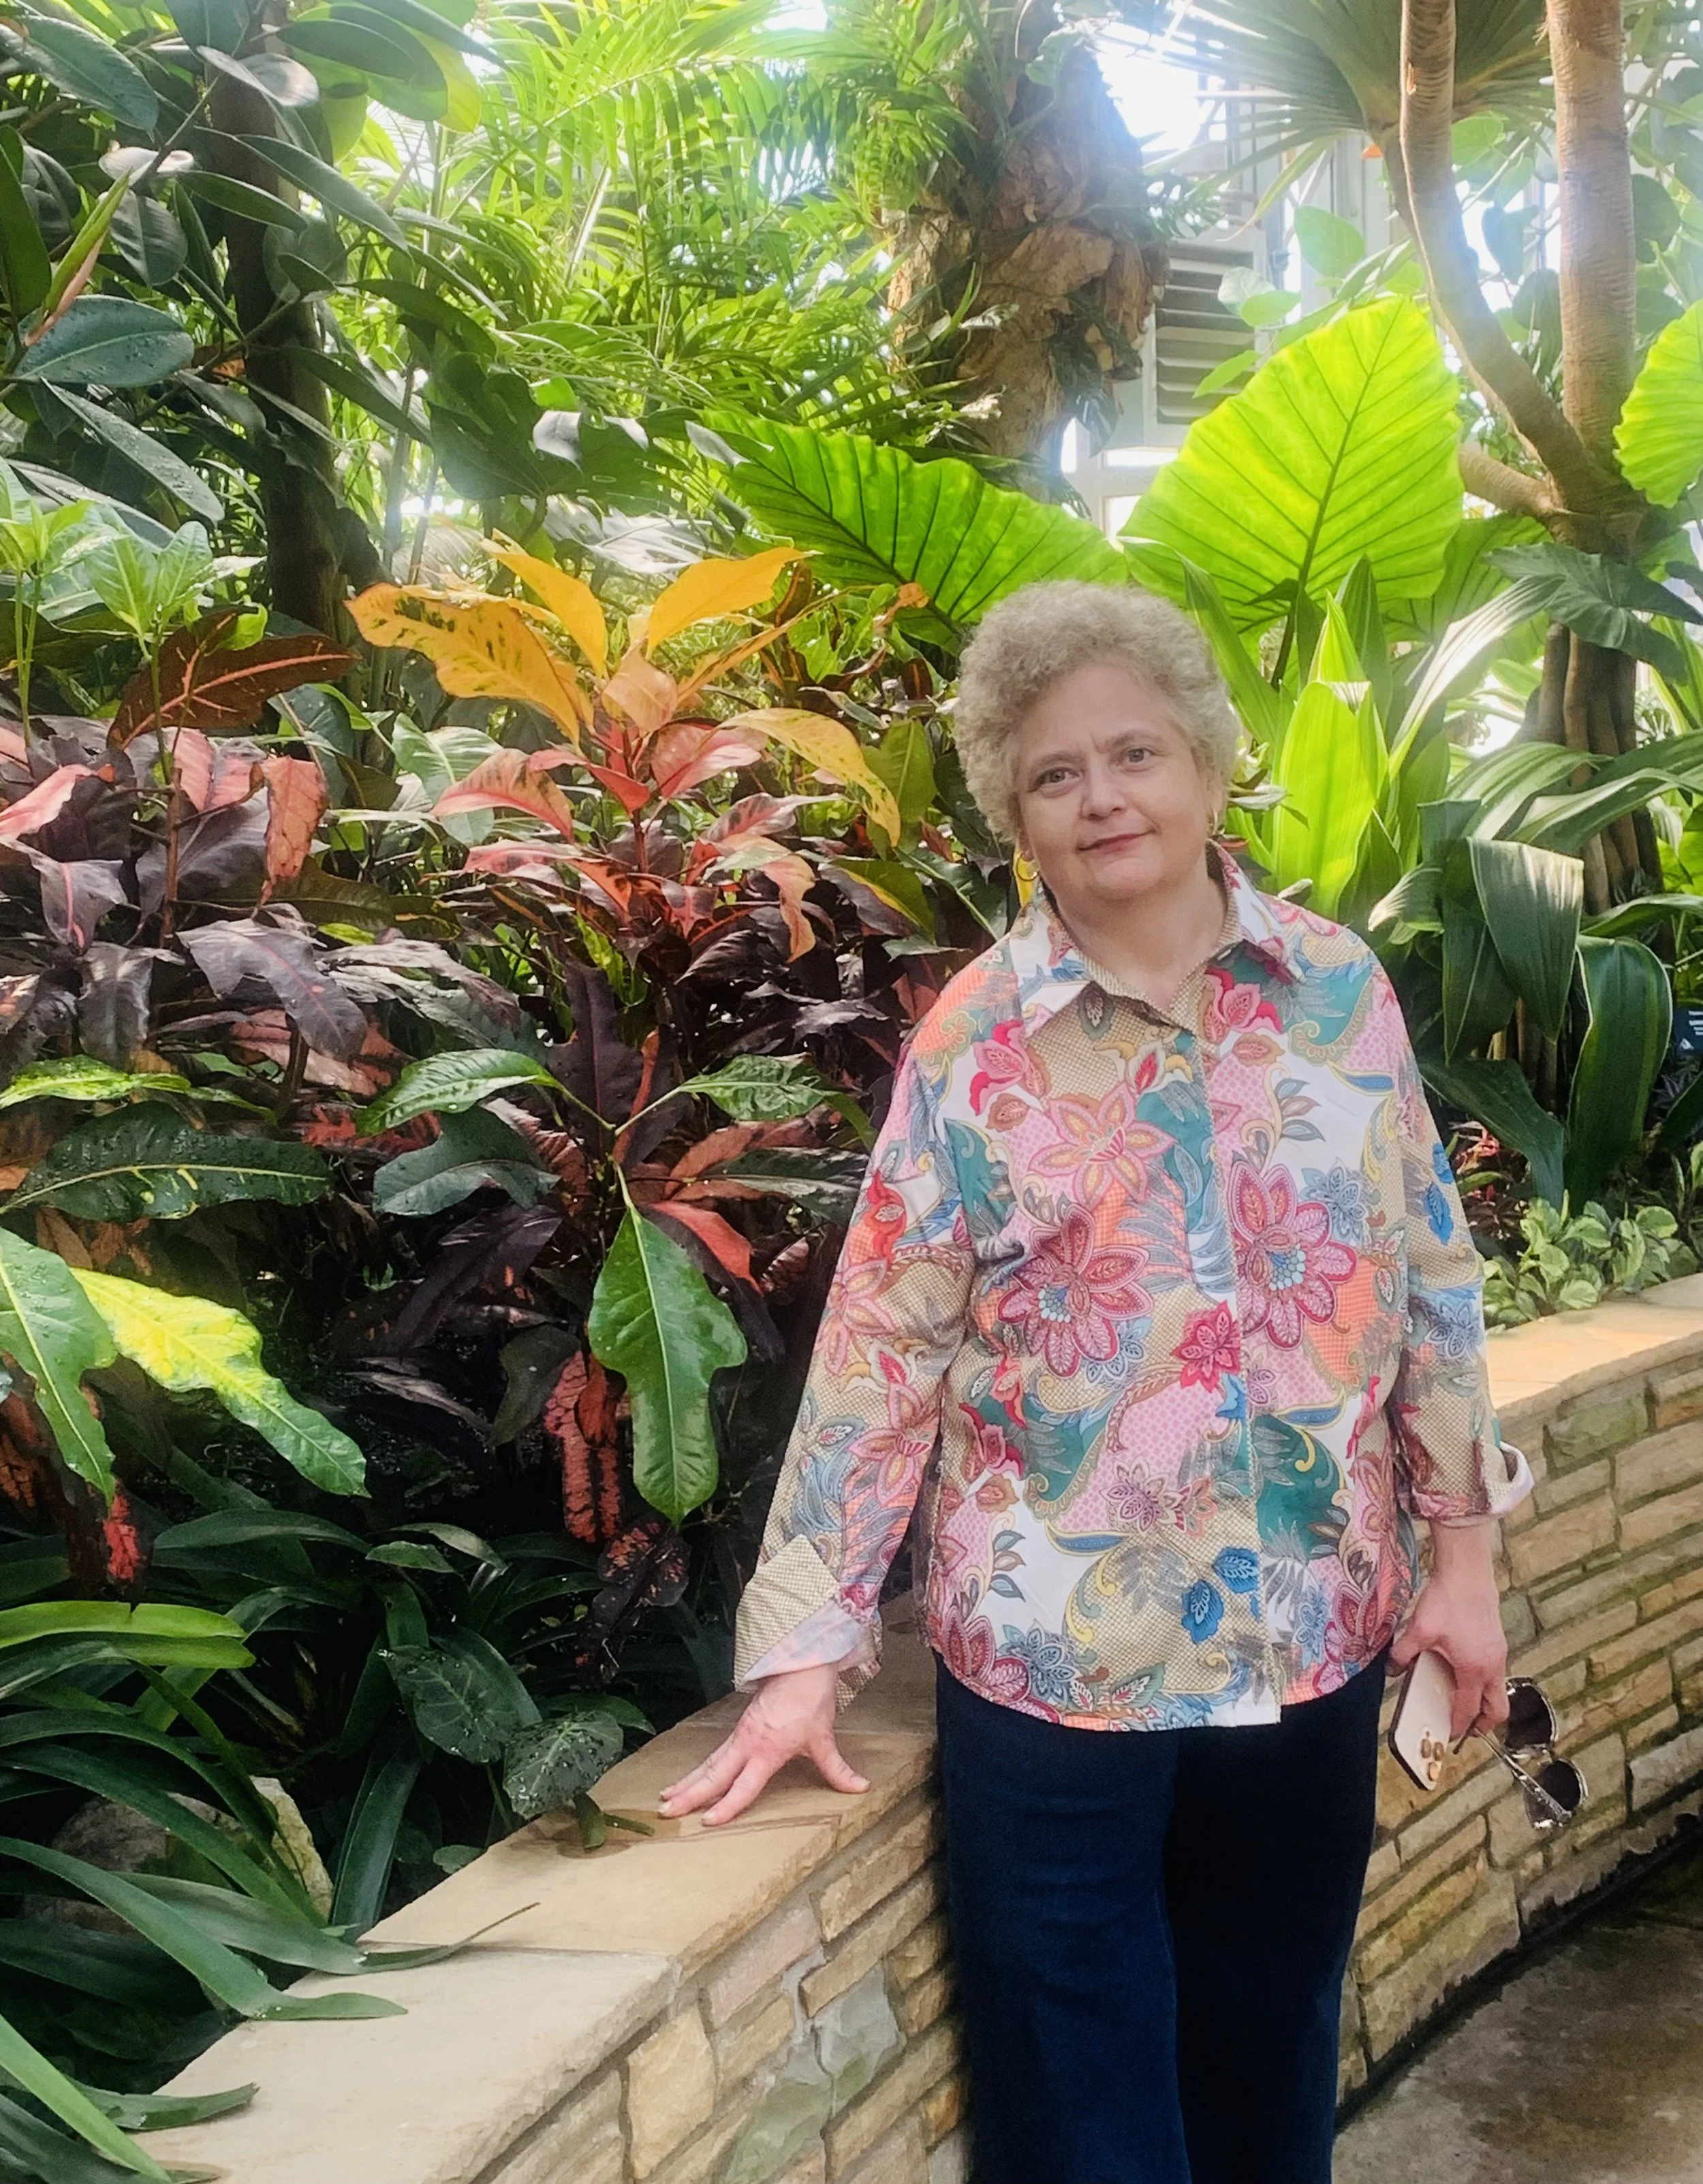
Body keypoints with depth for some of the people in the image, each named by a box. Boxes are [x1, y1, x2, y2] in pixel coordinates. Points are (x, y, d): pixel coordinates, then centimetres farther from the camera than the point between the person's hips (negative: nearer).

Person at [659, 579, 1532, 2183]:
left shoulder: (1341, 988, -1)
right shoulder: (975, 1041, -8)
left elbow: (1435, 1276, 6)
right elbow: (879, 1348, -9)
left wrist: (1461, 1547, 5)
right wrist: (807, 1648, -11)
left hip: (1315, 1625, 3)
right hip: (1055, 1649, -2)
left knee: (1274, 2035, 22)